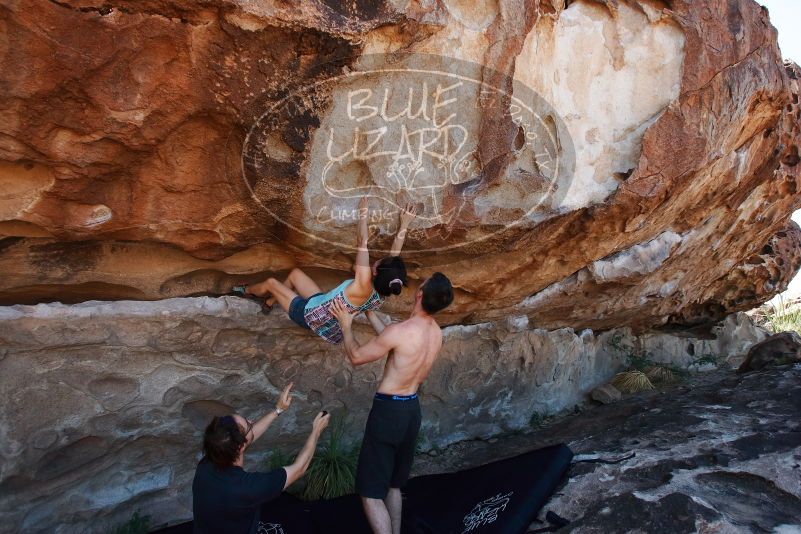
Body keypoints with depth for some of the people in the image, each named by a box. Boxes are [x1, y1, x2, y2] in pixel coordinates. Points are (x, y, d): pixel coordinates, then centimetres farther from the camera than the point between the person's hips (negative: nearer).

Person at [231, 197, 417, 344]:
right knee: (295, 273, 22)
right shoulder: (383, 293, -21)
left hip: (310, 315, -7)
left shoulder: (364, 289, -41)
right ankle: (270, 302, 44)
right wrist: (404, 224, -15)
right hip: (322, 306, 7)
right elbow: (396, 251, -14)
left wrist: (363, 214, -30)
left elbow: (362, 242, -38)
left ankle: (246, 291, 45)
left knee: (271, 283, 12)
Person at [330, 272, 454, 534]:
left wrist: (346, 325, 7)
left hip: (389, 410, -8)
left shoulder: (400, 331, -23)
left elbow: (356, 356, -8)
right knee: (392, 484, 23)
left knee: (371, 492, 2)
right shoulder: (436, 332, 0)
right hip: (412, 409, 8)